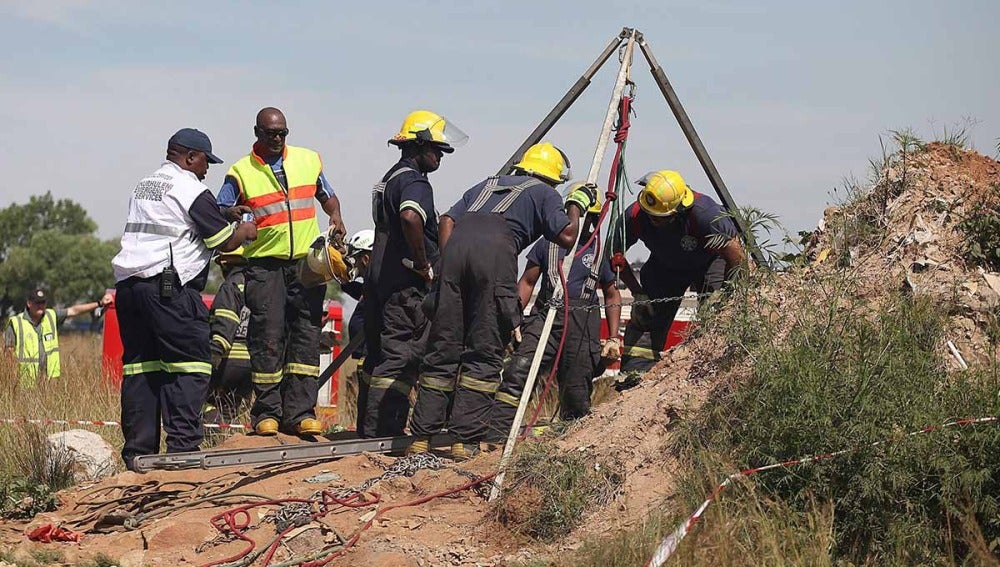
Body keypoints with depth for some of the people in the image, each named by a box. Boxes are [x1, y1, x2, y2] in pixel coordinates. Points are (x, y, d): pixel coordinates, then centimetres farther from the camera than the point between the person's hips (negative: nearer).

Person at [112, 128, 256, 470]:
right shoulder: (191, 190, -4)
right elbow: (225, 242, -3)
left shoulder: (143, 186, 22)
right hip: (168, 287, -8)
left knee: (140, 367, 8)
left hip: (127, 284, 8)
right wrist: (245, 232, 19)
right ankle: (183, 448, -14)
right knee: (189, 366, -6)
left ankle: (138, 451, 6)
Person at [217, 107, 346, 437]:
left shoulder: (309, 160, 12)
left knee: (306, 335, -2)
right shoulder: (240, 172, 4)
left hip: (307, 262, 2)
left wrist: (335, 216, 5)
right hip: (264, 265, -2)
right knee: (267, 337, -6)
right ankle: (266, 412, 2)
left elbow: (327, 196, 25)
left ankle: (300, 412, -1)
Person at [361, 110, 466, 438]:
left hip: (380, 282, 10)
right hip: (406, 286, -10)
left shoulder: (388, 179, 20)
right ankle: (381, 431, -9)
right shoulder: (414, 182, -14)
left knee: (379, 355, 13)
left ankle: (368, 429, 18)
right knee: (401, 357, -8)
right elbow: (410, 218, -35)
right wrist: (424, 264, -23)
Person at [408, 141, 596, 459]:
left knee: (443, 346, 7)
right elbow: (566, 237, 11)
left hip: (457, 243, 5)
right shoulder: (544, 193, 23)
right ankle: (465, 440, -3)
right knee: (485, 352, 1)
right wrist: (576, 205, 27)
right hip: (496, 250, -5)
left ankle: (421, 437, 4)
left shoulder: (488, 185, 36)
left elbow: (448, 220, 23)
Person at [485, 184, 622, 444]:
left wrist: (613, 338, 12)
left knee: (576, 391, -1)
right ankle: (494, 436, -25)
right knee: (517, 371, -20)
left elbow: (612, 296, 19)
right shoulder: (548, 243, 11)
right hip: (545, 317, -1)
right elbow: (527, 282, 13)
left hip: (582, 326, 1)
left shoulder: (600, 249, 13)